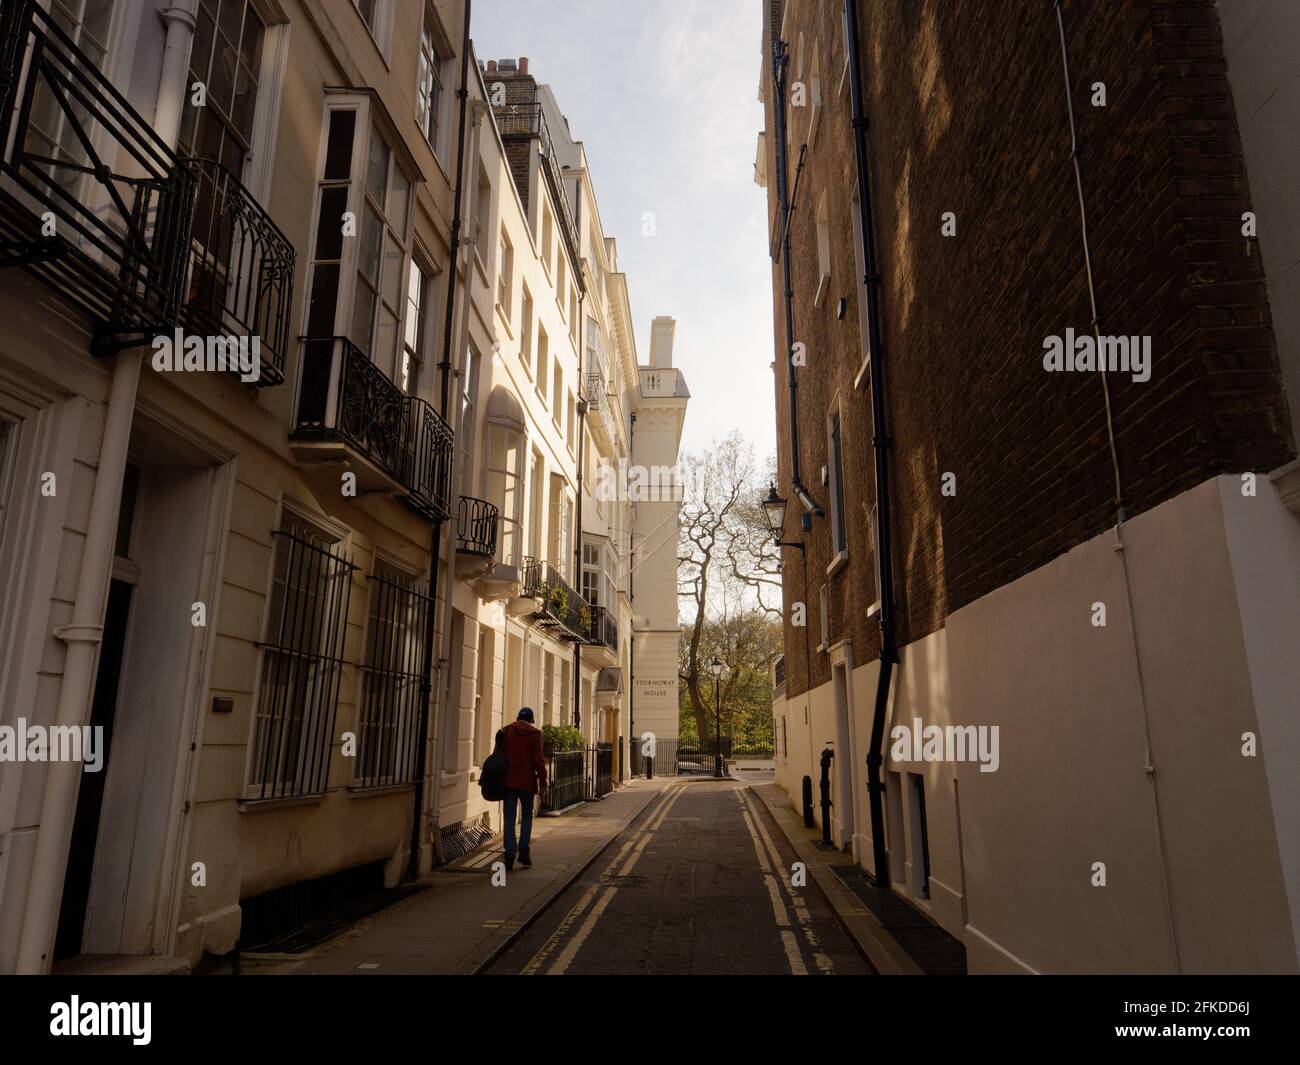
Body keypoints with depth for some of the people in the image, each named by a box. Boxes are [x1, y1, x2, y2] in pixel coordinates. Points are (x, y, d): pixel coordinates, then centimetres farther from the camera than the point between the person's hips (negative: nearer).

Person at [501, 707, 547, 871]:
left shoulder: (506, 731, 2)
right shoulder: (535, 734, -3)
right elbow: (538, 761, -6)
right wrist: (542, 783, -2)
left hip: (509, 781, 1)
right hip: (527, 782, -1)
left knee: (509, 819, 5)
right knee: (527, 815, 16)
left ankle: (509, 856, 1)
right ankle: (524, 851, 7)